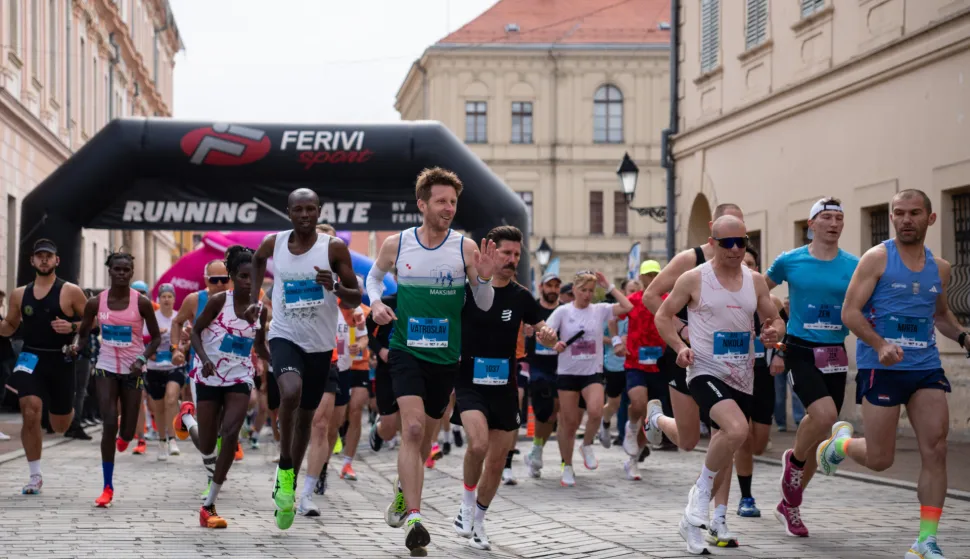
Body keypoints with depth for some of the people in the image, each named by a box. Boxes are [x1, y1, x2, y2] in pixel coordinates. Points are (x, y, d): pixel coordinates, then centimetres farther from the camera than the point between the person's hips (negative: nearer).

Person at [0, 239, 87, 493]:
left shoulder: (70, 292, -5)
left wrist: (72, 327, -20)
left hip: (60, 360, -1)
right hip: (31, 358, 1)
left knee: (60, 426, 11)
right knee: (30, 414, -19)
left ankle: (68, 412, 52)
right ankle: (35, 476, -7)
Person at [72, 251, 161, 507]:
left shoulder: (141, 302, -9)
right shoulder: (96, 303, -3)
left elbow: (156, 337, 0)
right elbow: (83, 334, 9)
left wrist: (142, 359, -16)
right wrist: (77, 347, -13)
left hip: (133, 370, -1)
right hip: (107, 367, 1)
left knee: (127, 432, 3)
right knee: (109, 424, -12)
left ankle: (125, 436, 45)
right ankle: (108, 488, -4)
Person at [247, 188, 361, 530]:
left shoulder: (334, 248, -9)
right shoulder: (273, 243, -3)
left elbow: (356, 299, -6)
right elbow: (257, 260, 22)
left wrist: (335, 287, -27)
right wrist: (254, 300, 11)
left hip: (320, 344, 1)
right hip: (285, 336, -1)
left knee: (306, 416, 13)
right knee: (290, 393, -30)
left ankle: (289, 482, 32)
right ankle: (284, 467, -12)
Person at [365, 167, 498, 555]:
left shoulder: (465, 248, -3)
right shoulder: (396, 245, -2)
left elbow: (484, 306, 2)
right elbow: (374, 275, 18)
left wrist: (484, 278, -18)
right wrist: (375, 303, -2)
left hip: (445, 356, 2)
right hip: (406, 349, -2)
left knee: (425, 437, 14)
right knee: (413, 427, -20)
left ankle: (404, 490, 43)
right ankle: (413, 518, -22)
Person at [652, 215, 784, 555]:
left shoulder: (755, 281, 5)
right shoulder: (694, 279, -6)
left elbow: (775, 319, 14)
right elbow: (663, 315, 2)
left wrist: (774, 331, -10)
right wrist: (680, 346, -14)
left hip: (742, 377, 6)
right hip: (706, 371, -6)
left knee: (725, 445, 14)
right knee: (737, 429, -30)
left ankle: (698, 519, 36)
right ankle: (702, 491, -6)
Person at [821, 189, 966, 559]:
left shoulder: (940, 268, 11)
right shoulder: (877, 258, -5)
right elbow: (850, 312, -10)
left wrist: (961, 336, 8)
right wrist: (880, 345, -26)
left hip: (926, 366, 4)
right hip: (881, 367, -4)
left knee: (936, 451, -7)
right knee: (879, 460, -1)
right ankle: (841, 442, 34)